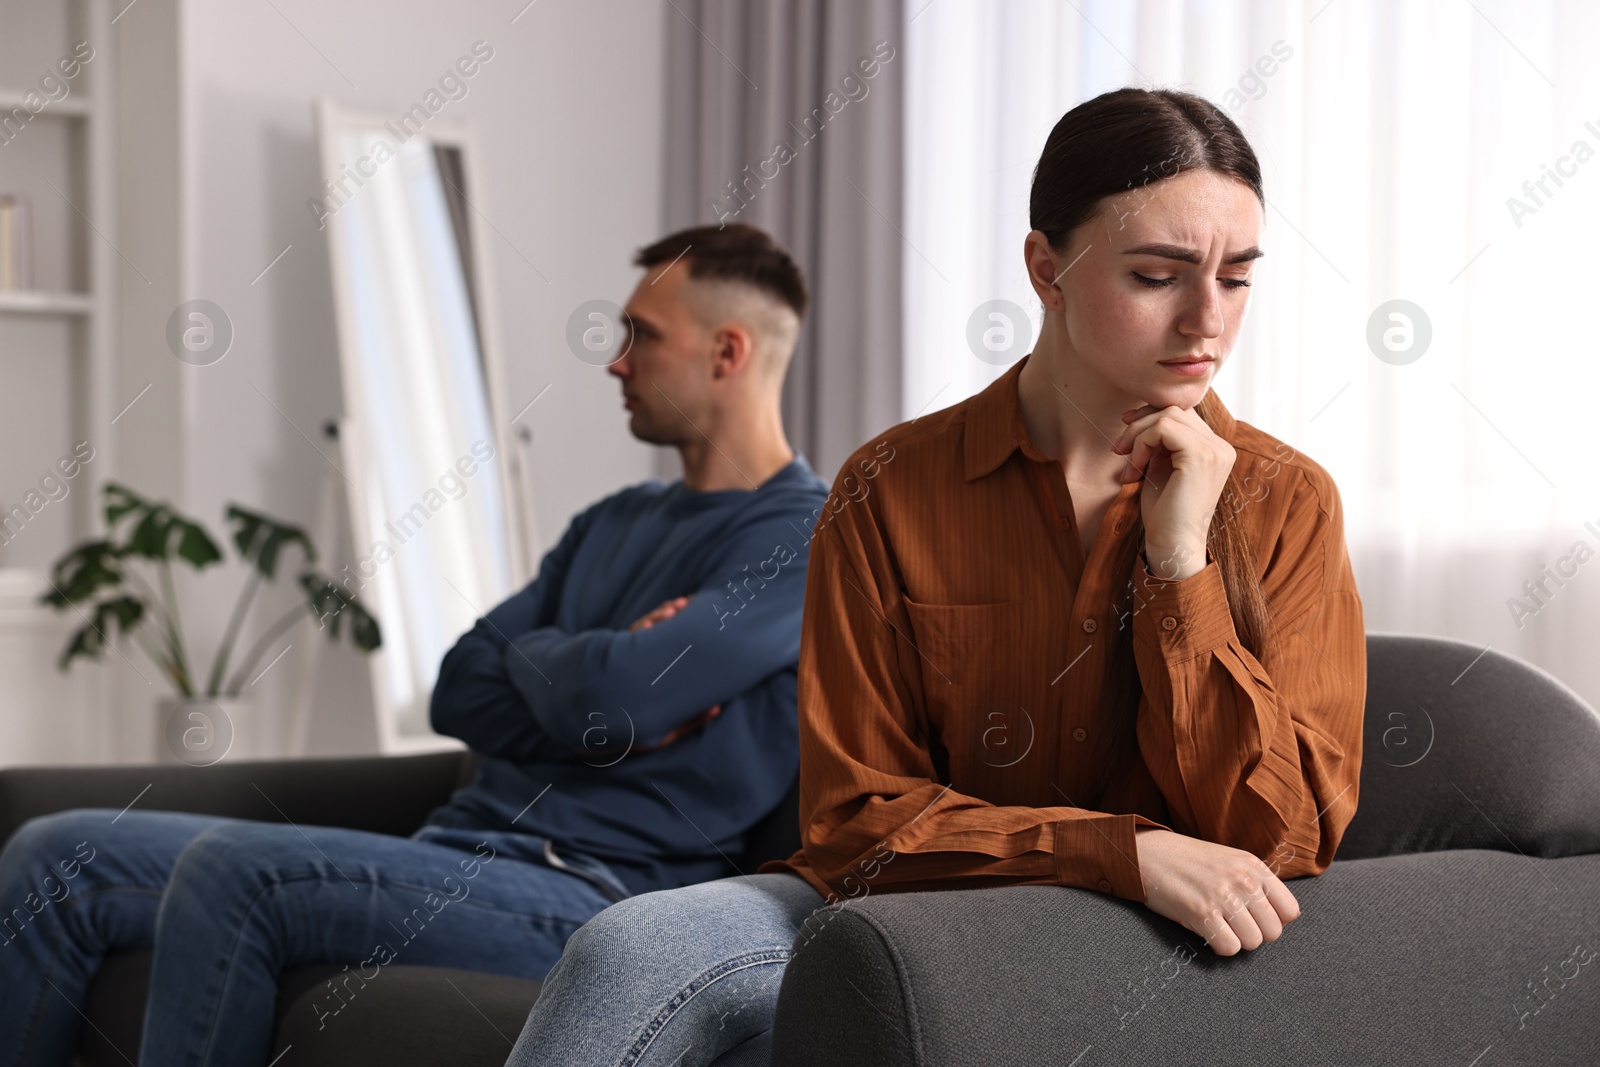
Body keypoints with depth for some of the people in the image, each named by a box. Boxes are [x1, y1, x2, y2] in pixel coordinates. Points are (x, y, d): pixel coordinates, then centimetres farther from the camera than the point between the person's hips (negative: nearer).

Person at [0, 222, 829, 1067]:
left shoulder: (809, 541, -5)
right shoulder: (616, 523, 23)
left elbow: (604, 694, -19)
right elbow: (459, 694, 14)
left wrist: (534, 652, 5)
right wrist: (586, 680, -5)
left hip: (589, 894, -8)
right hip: (457, 849, 9)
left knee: (230, 869, -30)